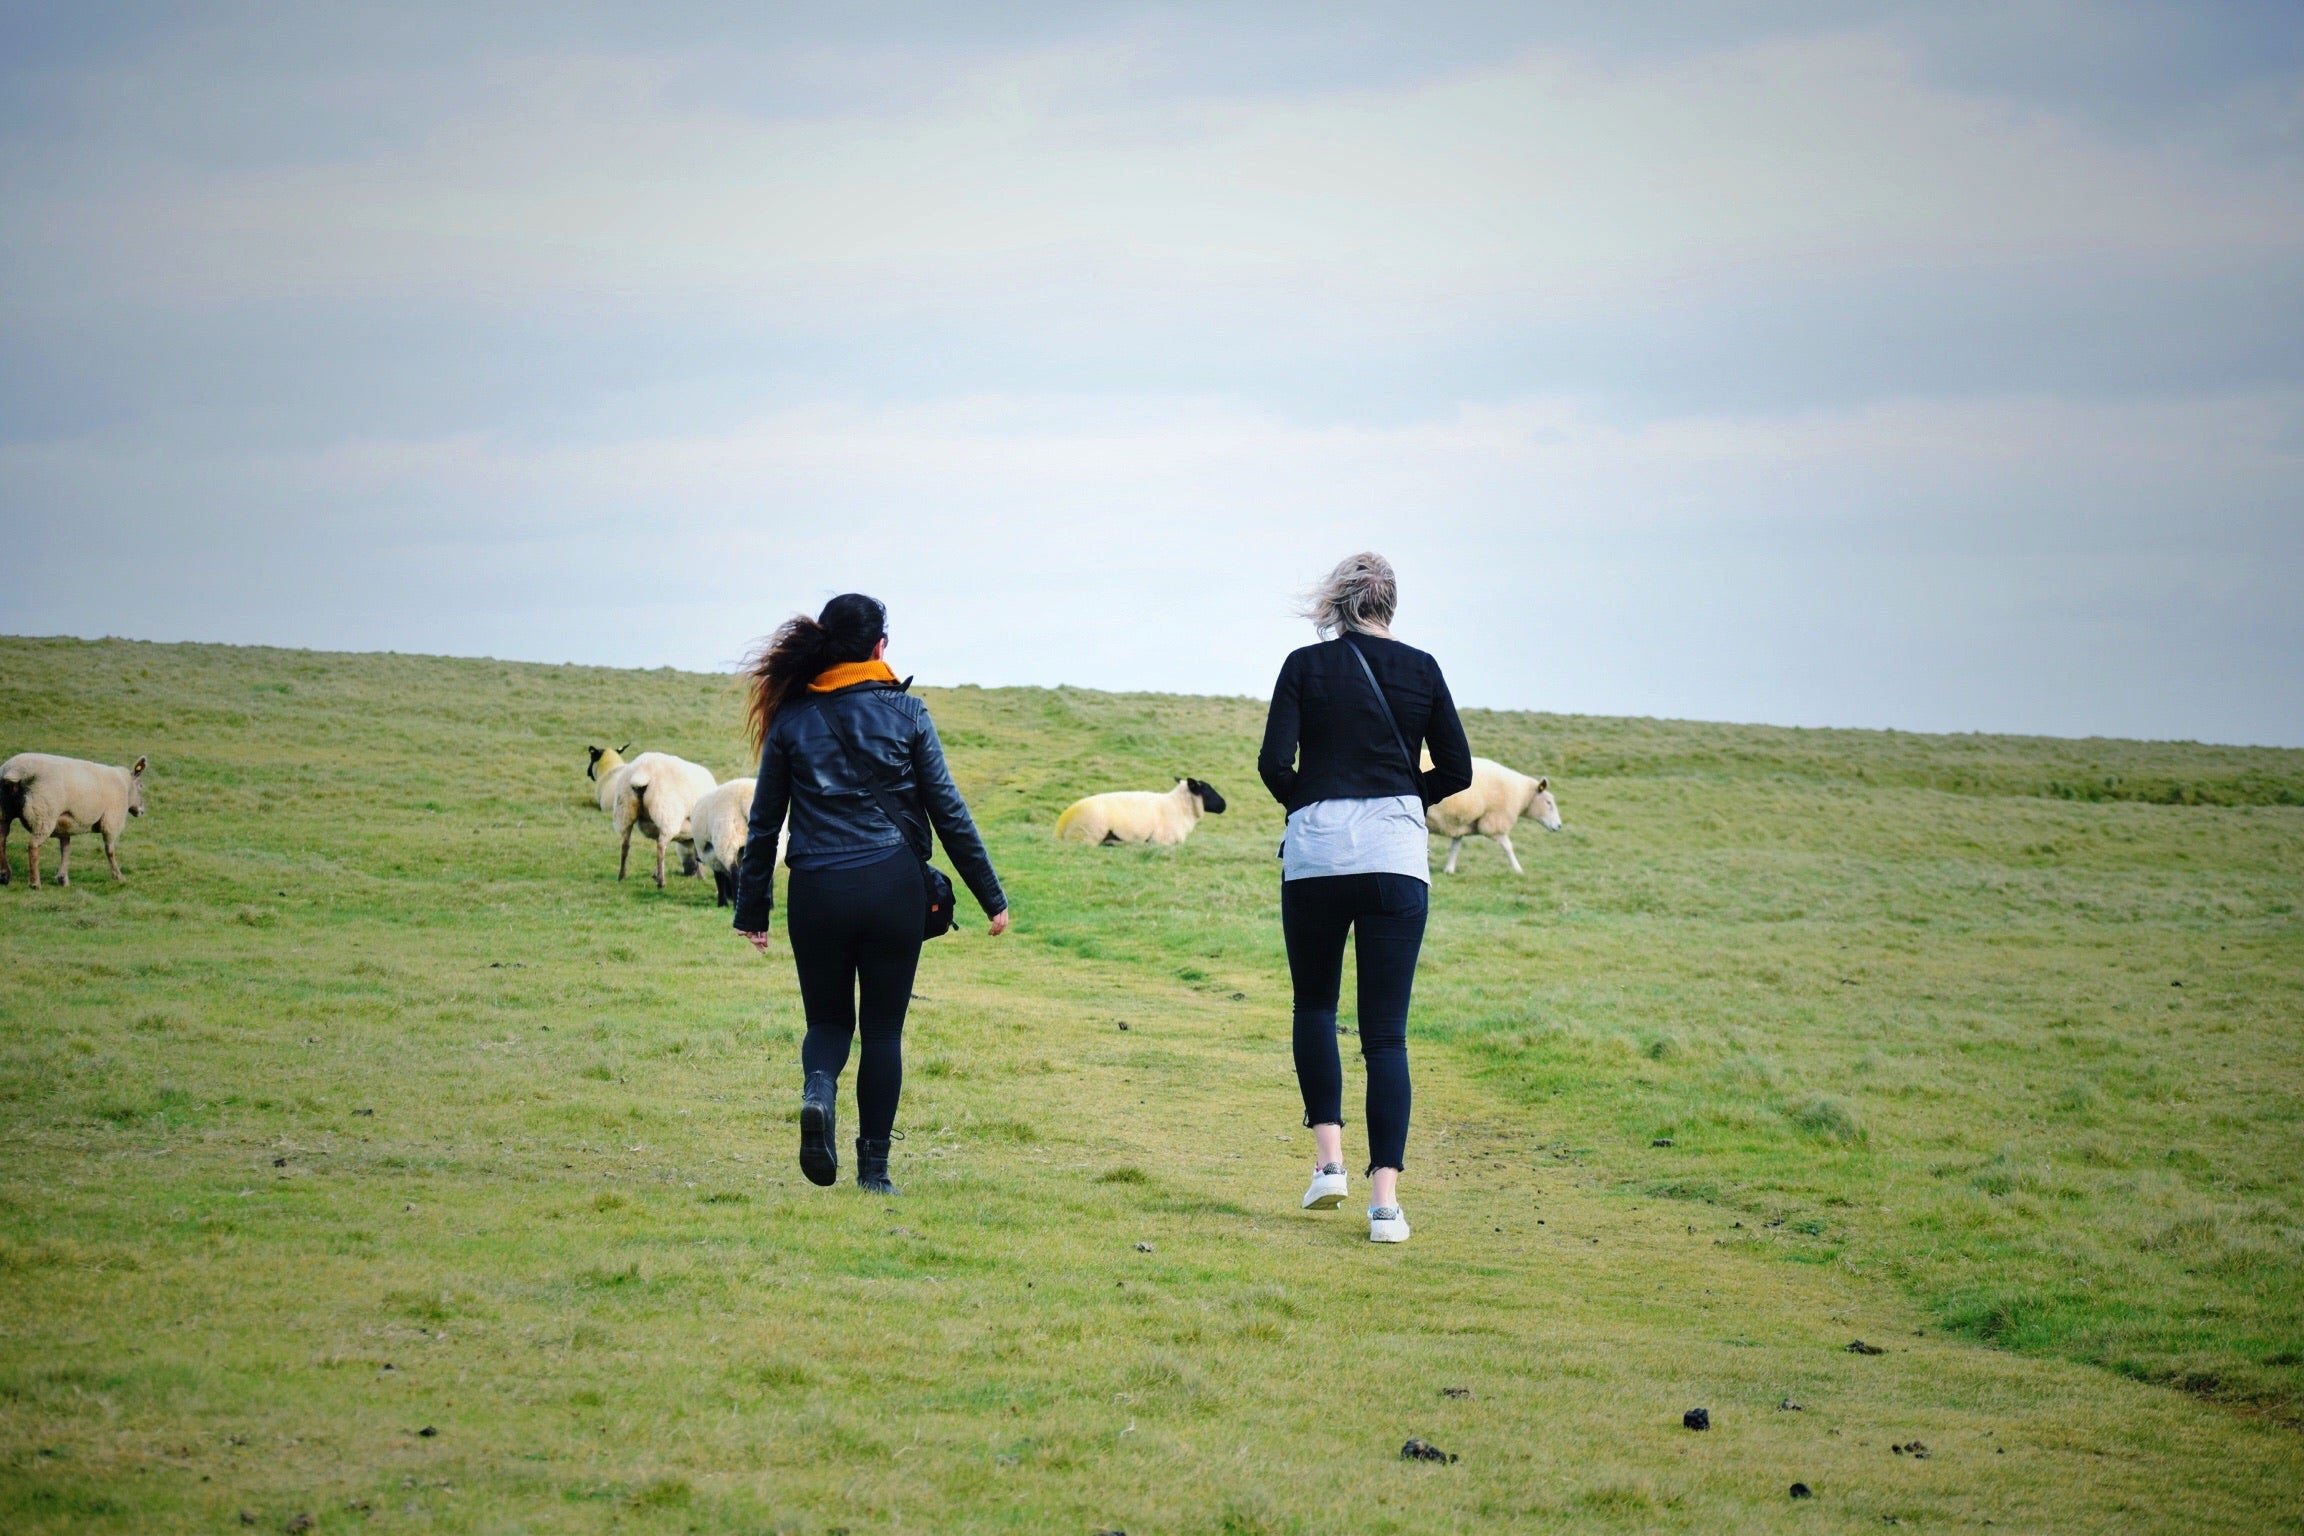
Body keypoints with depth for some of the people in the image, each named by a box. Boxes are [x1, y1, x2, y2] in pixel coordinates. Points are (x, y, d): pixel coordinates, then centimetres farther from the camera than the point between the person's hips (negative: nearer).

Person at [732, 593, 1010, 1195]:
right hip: (894, 890, -1)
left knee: (828, 1018, 17)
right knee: (883, 1027, 10)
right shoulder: (905, 713, 0)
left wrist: (752, 909, 14)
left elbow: (764, 821, 6)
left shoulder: (791, 718, 3)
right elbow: (948, 811, 1)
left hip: (816, 892, 1)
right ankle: (874, 1167, 6)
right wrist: (991, 897, 8)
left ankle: (818, 1088, -16)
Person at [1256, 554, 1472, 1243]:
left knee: (1314, 1005, 20)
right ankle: (1385, 1198, -8)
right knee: (1386, 1030, 1)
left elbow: (1275, 762, -6)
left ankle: (1328, 1155, 5)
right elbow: (1456, 771, 7)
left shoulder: (1306, 666, 1)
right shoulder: (1420, 670, 6)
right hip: (1397, 853, 1)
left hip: (1316, 850, -1)